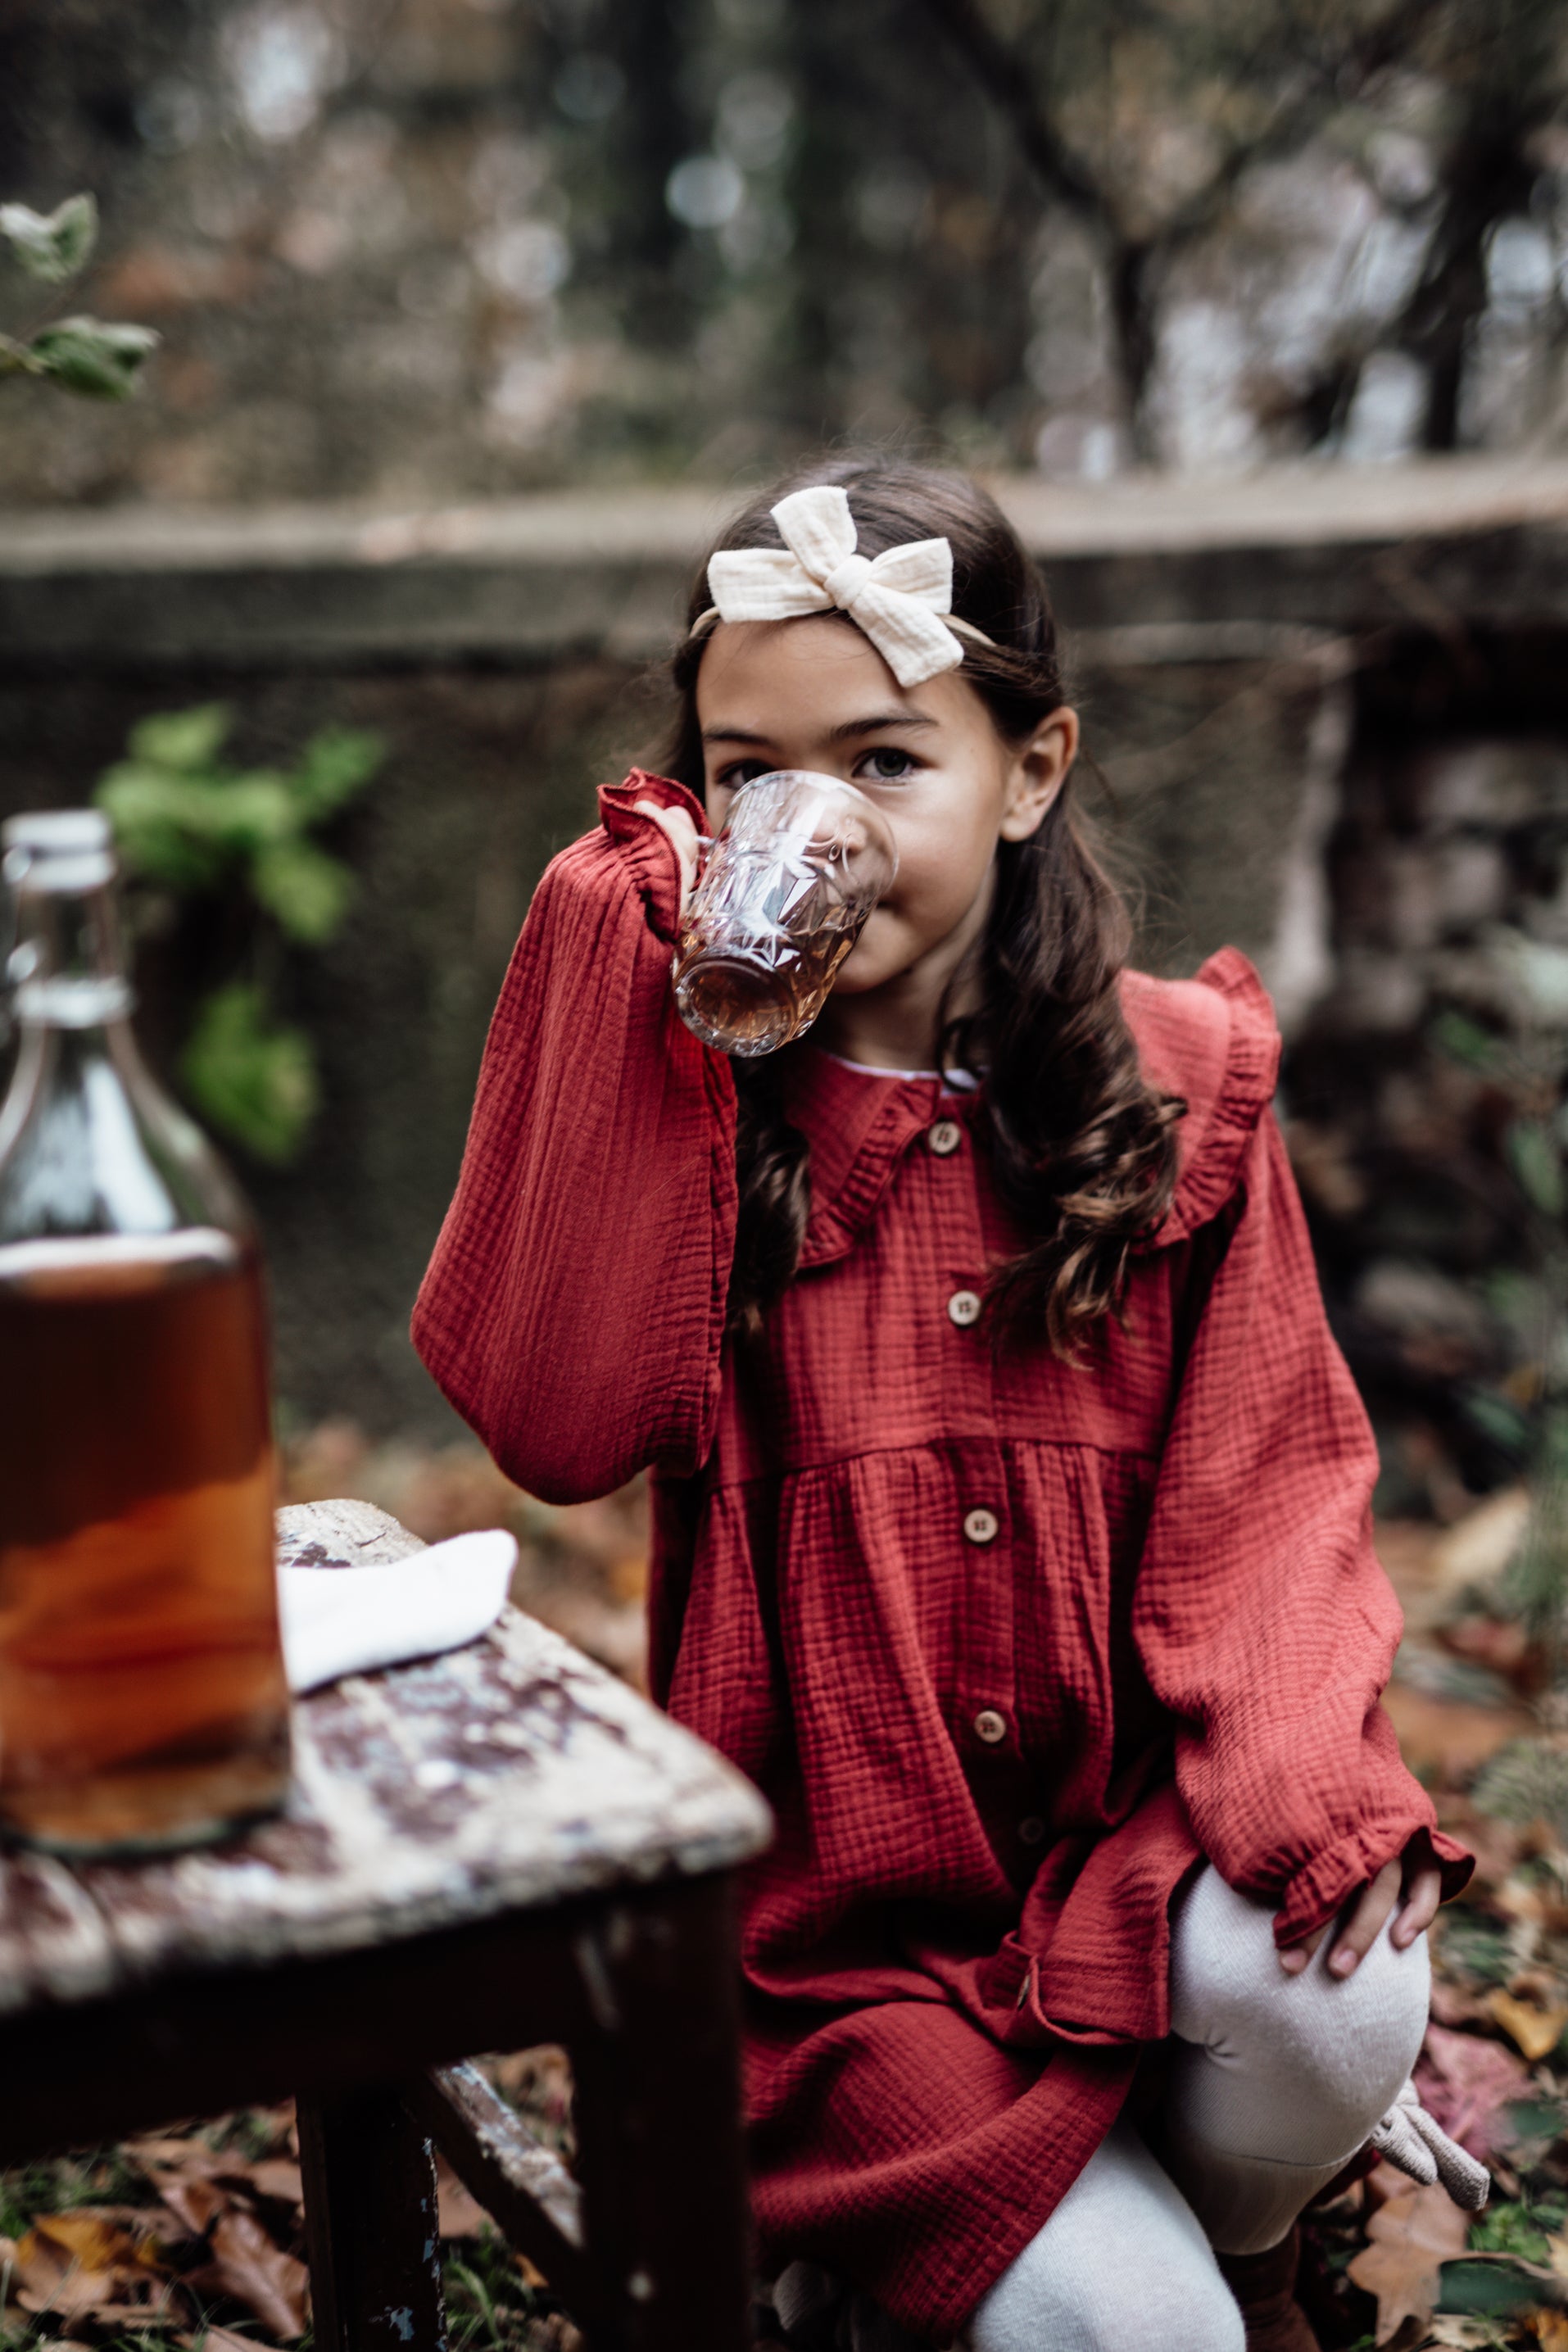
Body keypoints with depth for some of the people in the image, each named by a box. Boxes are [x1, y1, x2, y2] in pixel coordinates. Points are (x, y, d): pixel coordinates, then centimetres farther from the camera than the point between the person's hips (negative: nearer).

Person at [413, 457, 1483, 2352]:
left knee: (1327, 1977, -28)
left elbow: (1265, 1469, -1)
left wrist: (1302, 1770, -20)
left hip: (1129, 1822, 2)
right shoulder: (686, 1092, -3)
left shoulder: (1176, 1080, -1)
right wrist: (625, 1007, -18)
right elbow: (554, 1430, -19)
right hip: (842, 1895, -1)